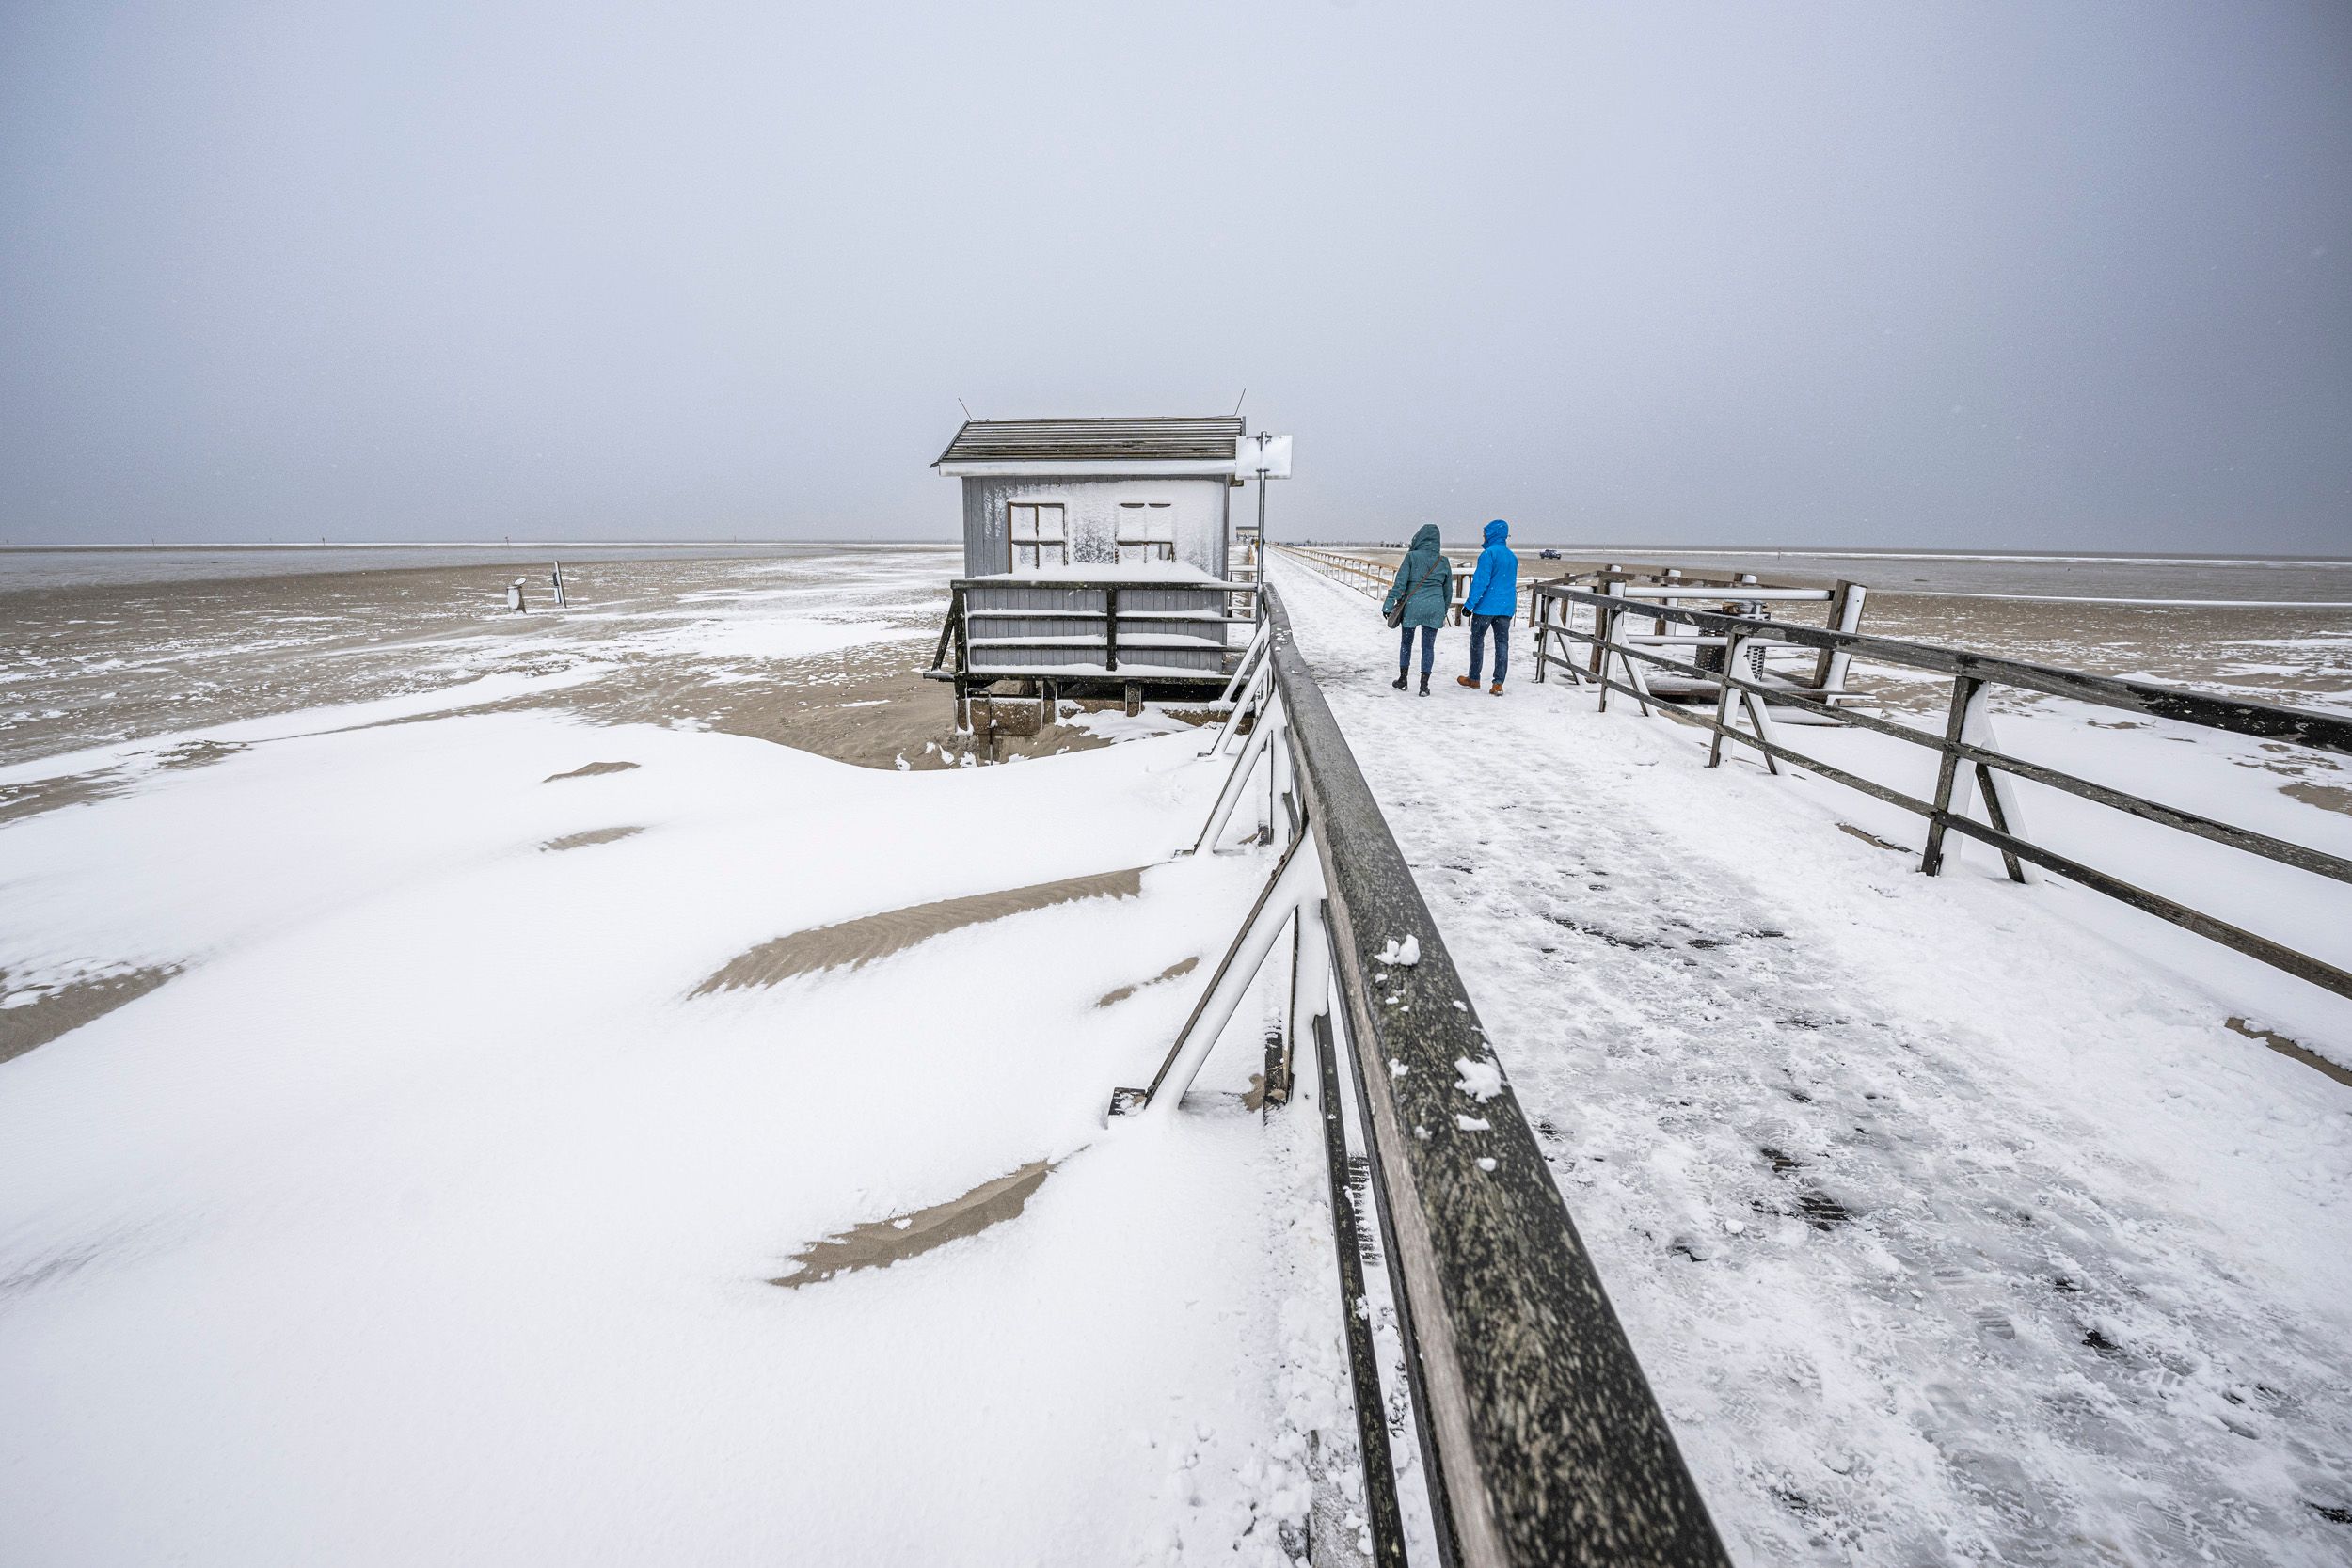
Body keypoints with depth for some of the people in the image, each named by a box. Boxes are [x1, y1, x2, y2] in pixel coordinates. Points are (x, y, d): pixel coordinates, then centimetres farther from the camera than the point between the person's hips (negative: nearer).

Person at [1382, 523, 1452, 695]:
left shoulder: (1412, 557, -5)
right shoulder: (1443, 562, 7)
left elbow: (1400, 582, -10)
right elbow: (1448, 590, 13)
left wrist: (1389, 604, -10)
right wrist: (1444, 610, 24)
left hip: (1412, 606, -2)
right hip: (1434, 608, 2)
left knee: (1406, 643, 15)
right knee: (1428, 646, 6)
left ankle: (1402, 679, 21)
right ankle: (1424, 684, 3)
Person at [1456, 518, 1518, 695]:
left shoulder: (1489, 554, -12)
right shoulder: (1513, 557, 13)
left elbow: (1480, 581, -17)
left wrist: (1469, 604, -16)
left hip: (1486, 606, -6)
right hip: (1506, 607, 6)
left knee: (1477, 640, 9)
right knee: (1502, 643, 3)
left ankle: (1473, 678, 19)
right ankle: (1498, 683, -2)